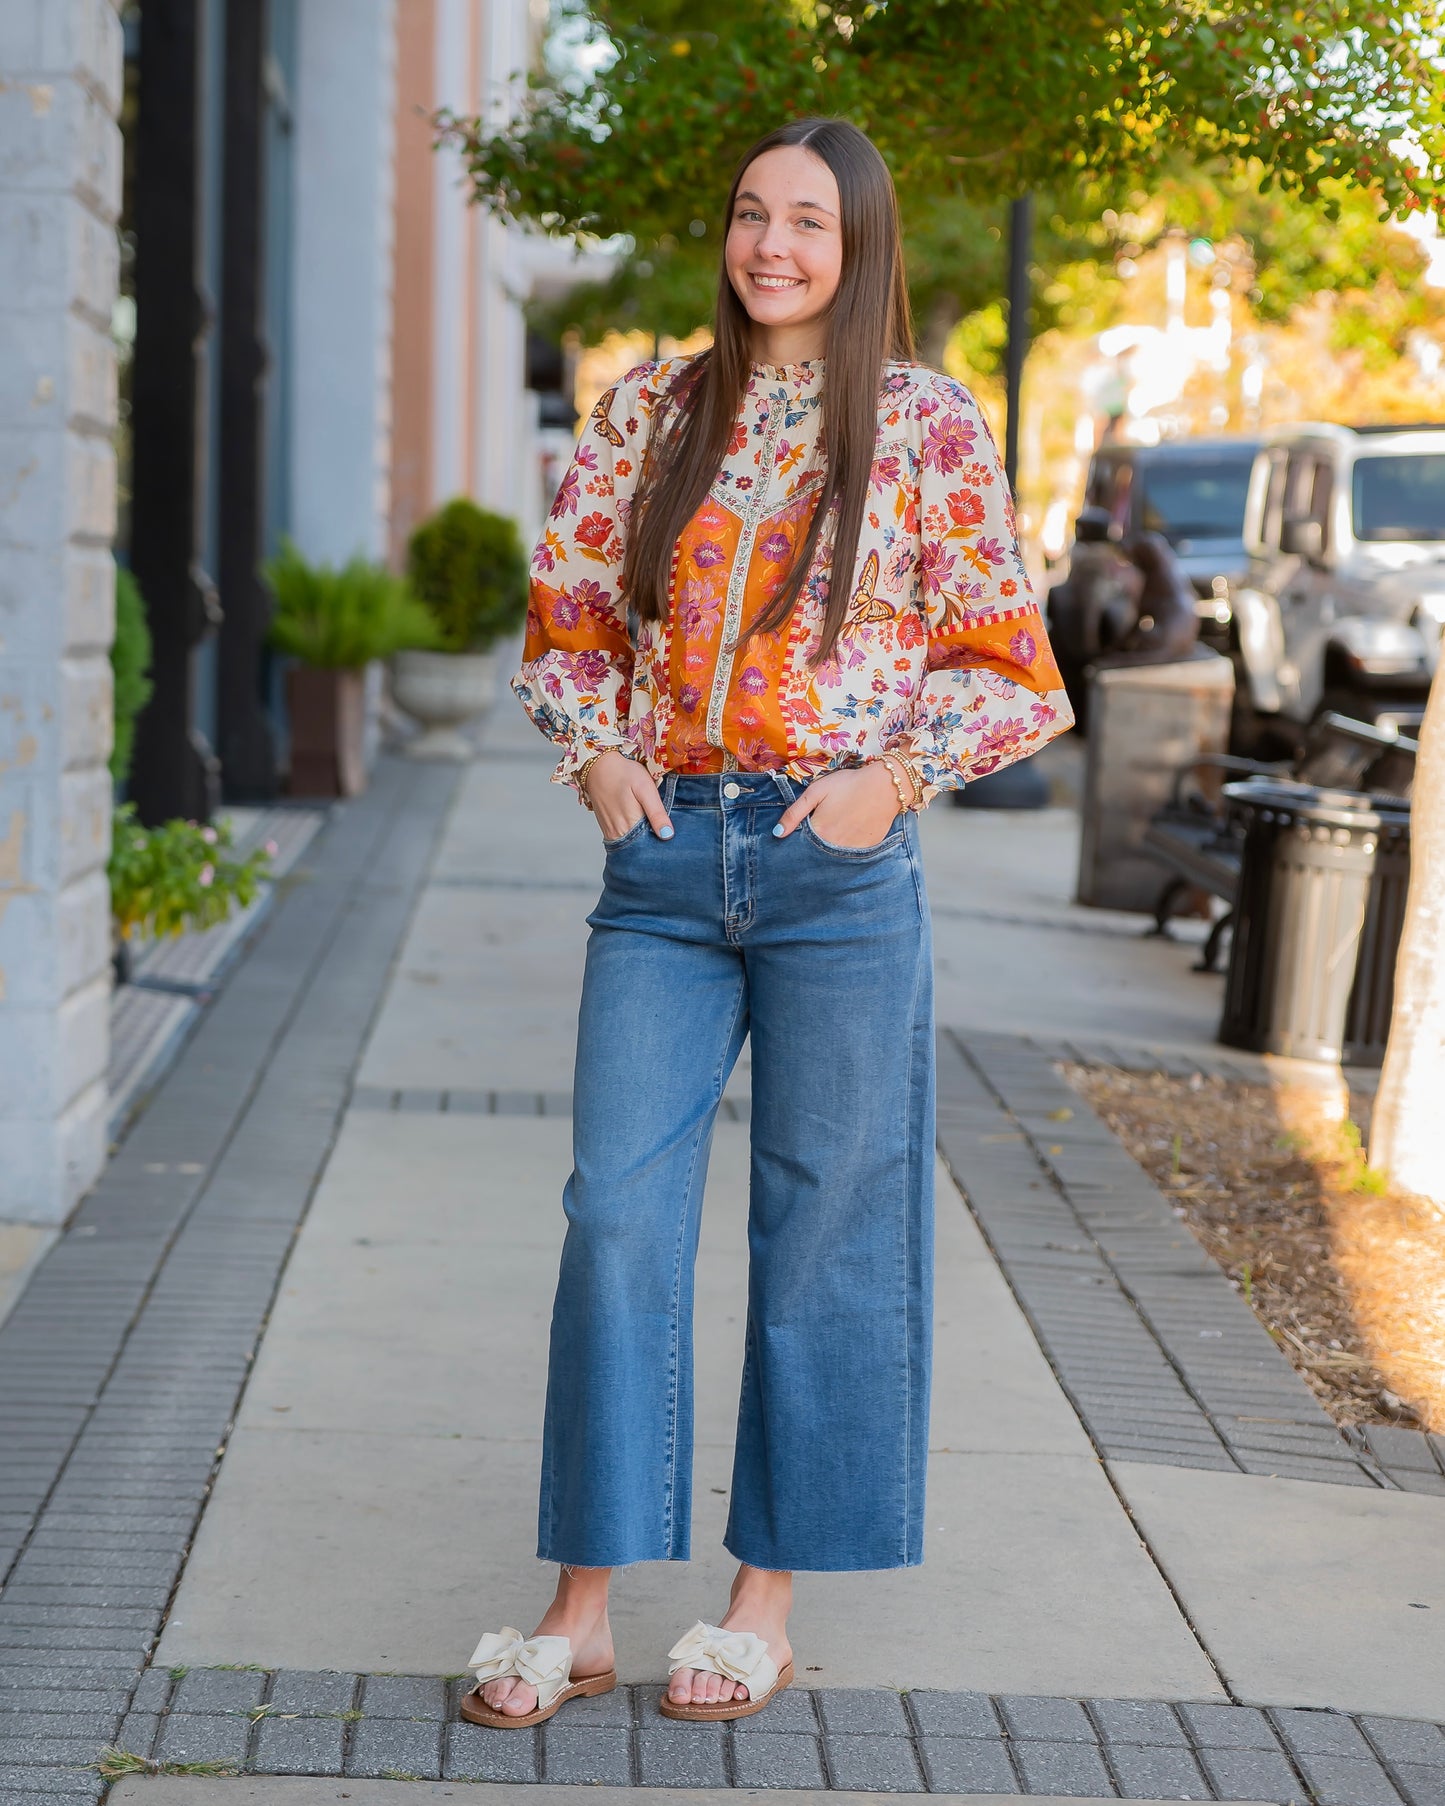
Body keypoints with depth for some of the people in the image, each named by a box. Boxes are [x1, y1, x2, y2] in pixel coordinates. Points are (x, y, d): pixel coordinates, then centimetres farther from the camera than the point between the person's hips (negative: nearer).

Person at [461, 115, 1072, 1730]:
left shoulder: (927, 426, 1)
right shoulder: (651, 411, 9)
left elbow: (1012, 671, 4)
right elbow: (564, 611, 17)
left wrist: (899, 774, -10)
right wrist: (594, 751, 0)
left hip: (839, 865, -2)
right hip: (664, 858, 2)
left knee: (822, 1228, 4)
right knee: (616, 1212, -2)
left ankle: (768, 1600, 18)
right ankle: (581, 1607, 7)